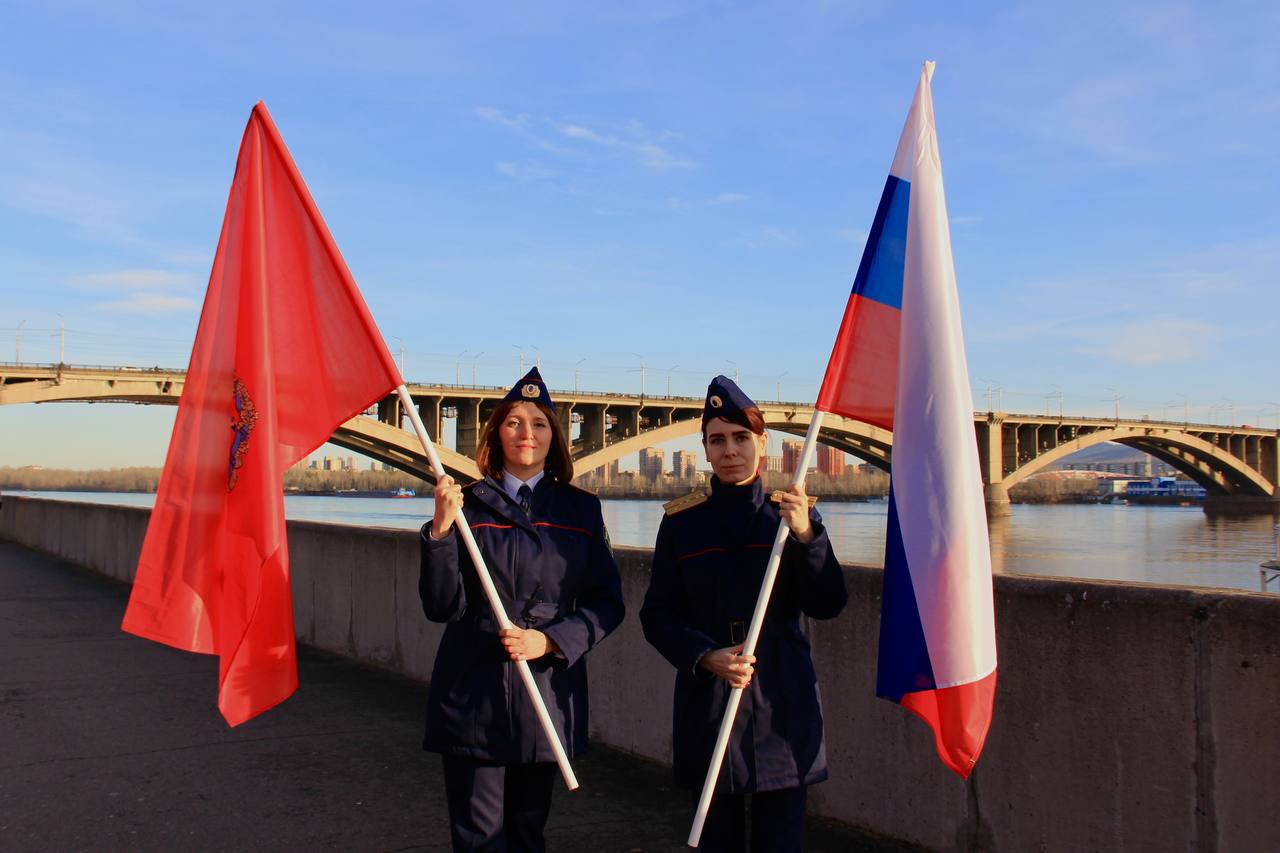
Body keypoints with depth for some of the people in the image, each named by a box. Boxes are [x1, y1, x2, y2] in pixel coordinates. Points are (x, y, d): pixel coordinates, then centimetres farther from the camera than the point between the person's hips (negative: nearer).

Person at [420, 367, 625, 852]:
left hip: (548, 693, 2)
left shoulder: (580, 510, 5)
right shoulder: (470, 505, 1)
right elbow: (442, 606, -6)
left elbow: (607, 604, 3)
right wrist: (441, 531, -18)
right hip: (473, 694, -1)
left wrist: (550, 639, -12)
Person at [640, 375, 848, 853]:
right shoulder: (681, 521, 1)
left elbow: (827, 606, -7)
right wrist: (707, 657, -16)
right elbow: (657, 615, 1)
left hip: (781, 702, 0)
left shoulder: (791, 514, 2)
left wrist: (805, 535, -22)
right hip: (707, 703, 0)